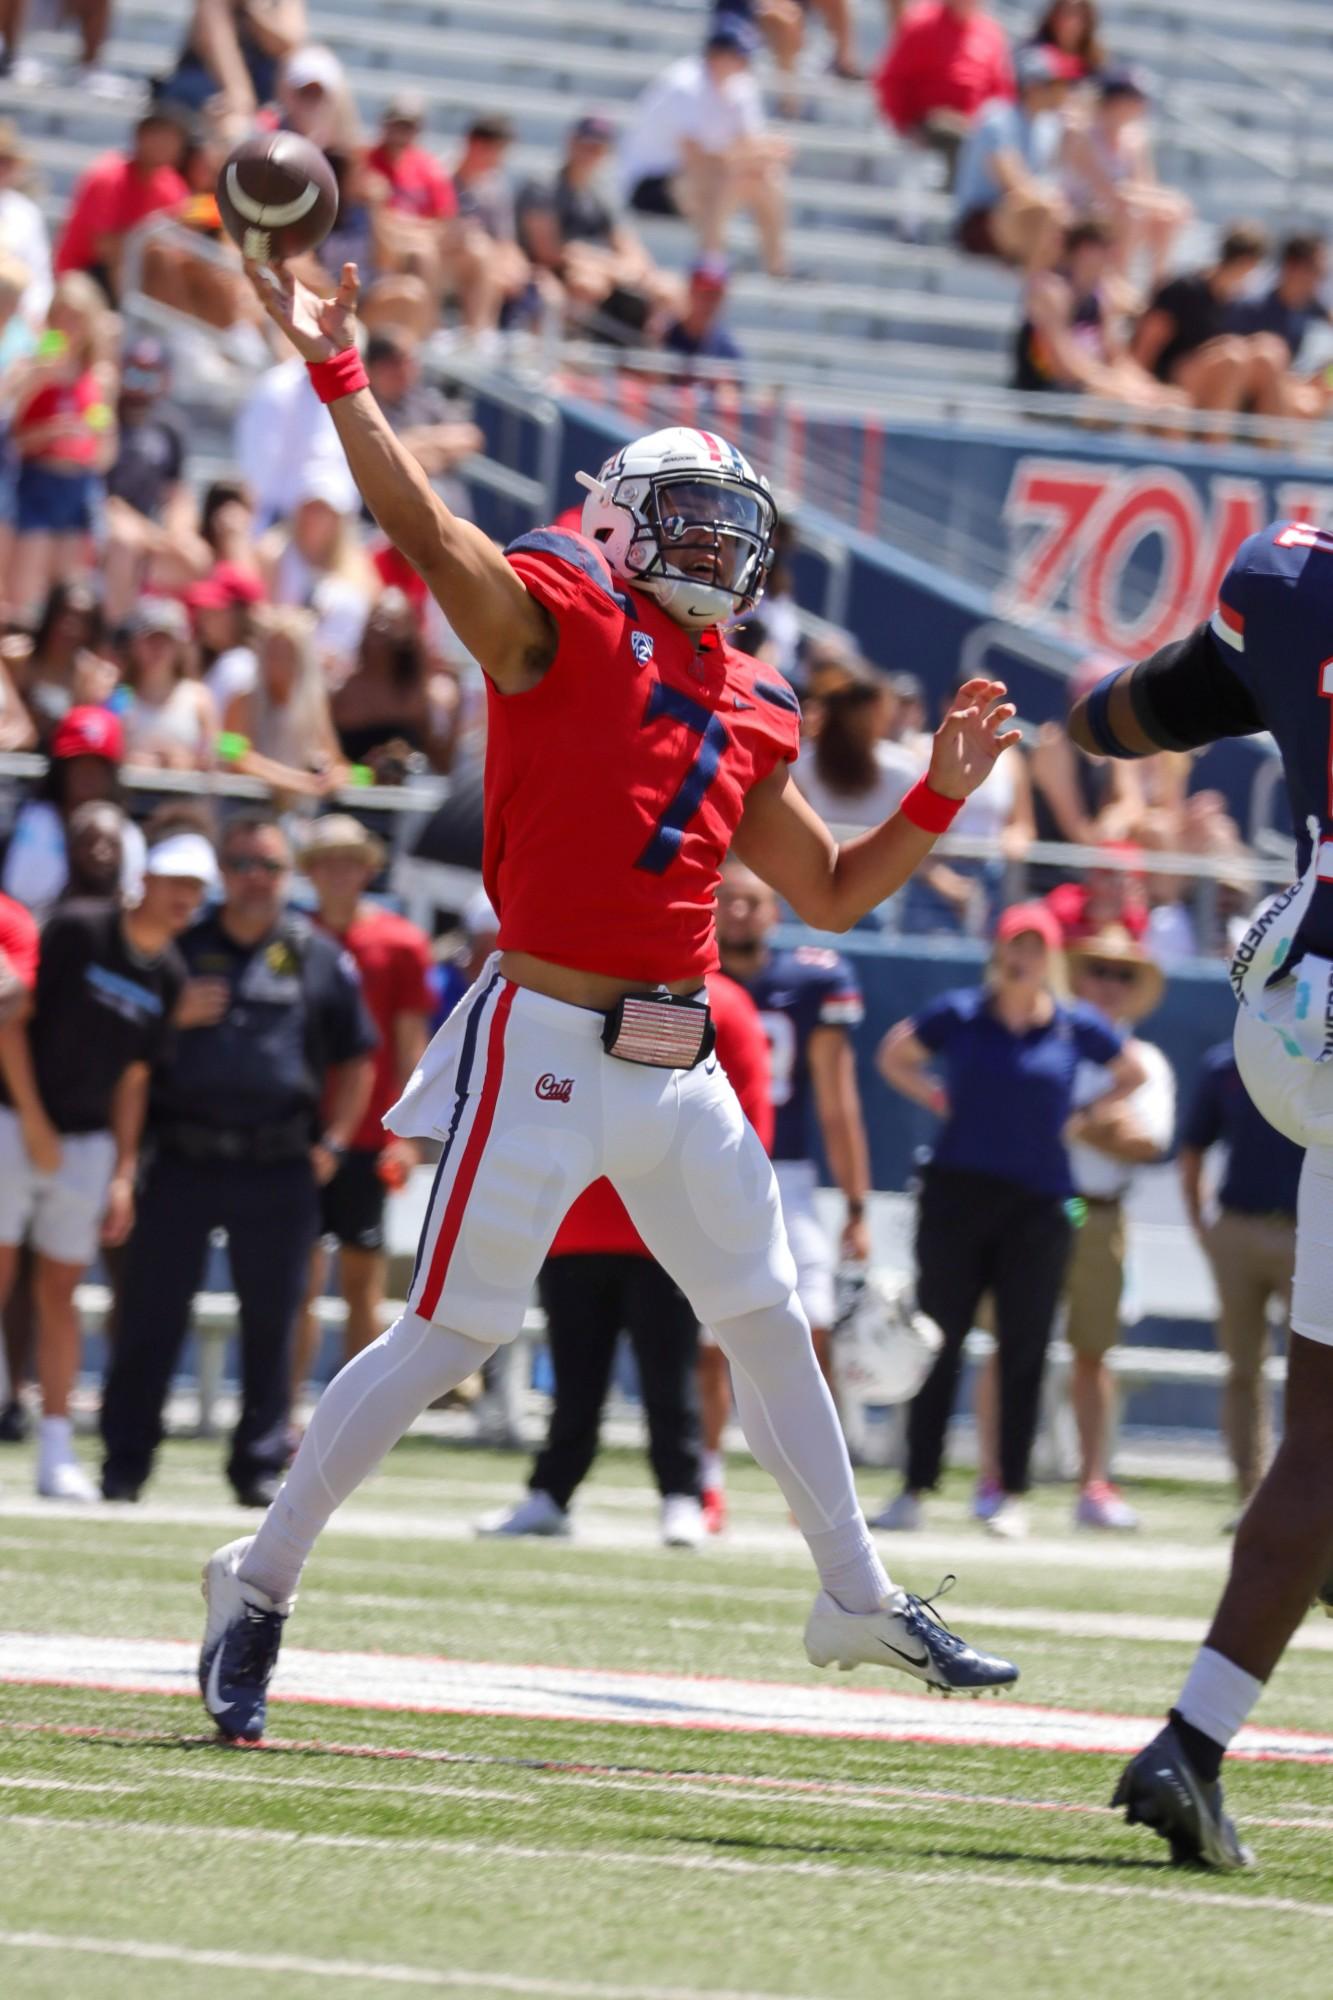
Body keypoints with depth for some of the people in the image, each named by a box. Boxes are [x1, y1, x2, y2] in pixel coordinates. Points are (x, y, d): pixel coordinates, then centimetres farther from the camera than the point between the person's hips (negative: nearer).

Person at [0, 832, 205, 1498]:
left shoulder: (170, 977, 5)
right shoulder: (76, 930, -9)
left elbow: (133, 1079, 10)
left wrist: (123, 1175, 5)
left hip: (89, 1144, 4)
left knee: (59, 1292, 6)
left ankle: (57, 1454, 7)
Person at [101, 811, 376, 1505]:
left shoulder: (319, 958, 9)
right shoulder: (181, 947, 10)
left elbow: (357, 1059, 15)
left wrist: (332, 1142, 6)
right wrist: (173, 1015, -8)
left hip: (279, 1168, 0)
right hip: (182, 1160, 0)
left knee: (271, 1321, 3)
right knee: (151, 1312, -1)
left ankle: (260, 1463, 11)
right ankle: (124, 1461, 4)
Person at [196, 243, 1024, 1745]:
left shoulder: (746, 712, 15)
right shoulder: (558, 624, -4)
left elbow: (828, 892, 23)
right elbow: (419, 524, -18)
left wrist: (941, 795, 11)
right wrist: (334, 367, -28)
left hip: (676, 1064, 7)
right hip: (546, 1044, -7)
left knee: (769, 1324, 13)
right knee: (449, 1331, -6)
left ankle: (857, 1597, 26)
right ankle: (262, 1581, 6)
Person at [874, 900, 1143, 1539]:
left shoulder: (1076, 1027, 2)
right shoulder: (959, 1015, 1)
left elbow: (1132, 1075, 19)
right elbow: (893, 1057, 16)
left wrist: (1077, 1117, 6)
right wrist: (940, 1101, 3)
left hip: (1038, 1205, 0)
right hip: (958, 1193, 0)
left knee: (1023, 1353, 0)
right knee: (937, 1346, 1)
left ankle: (1012, 1496, 6)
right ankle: (915, 1491, 4)